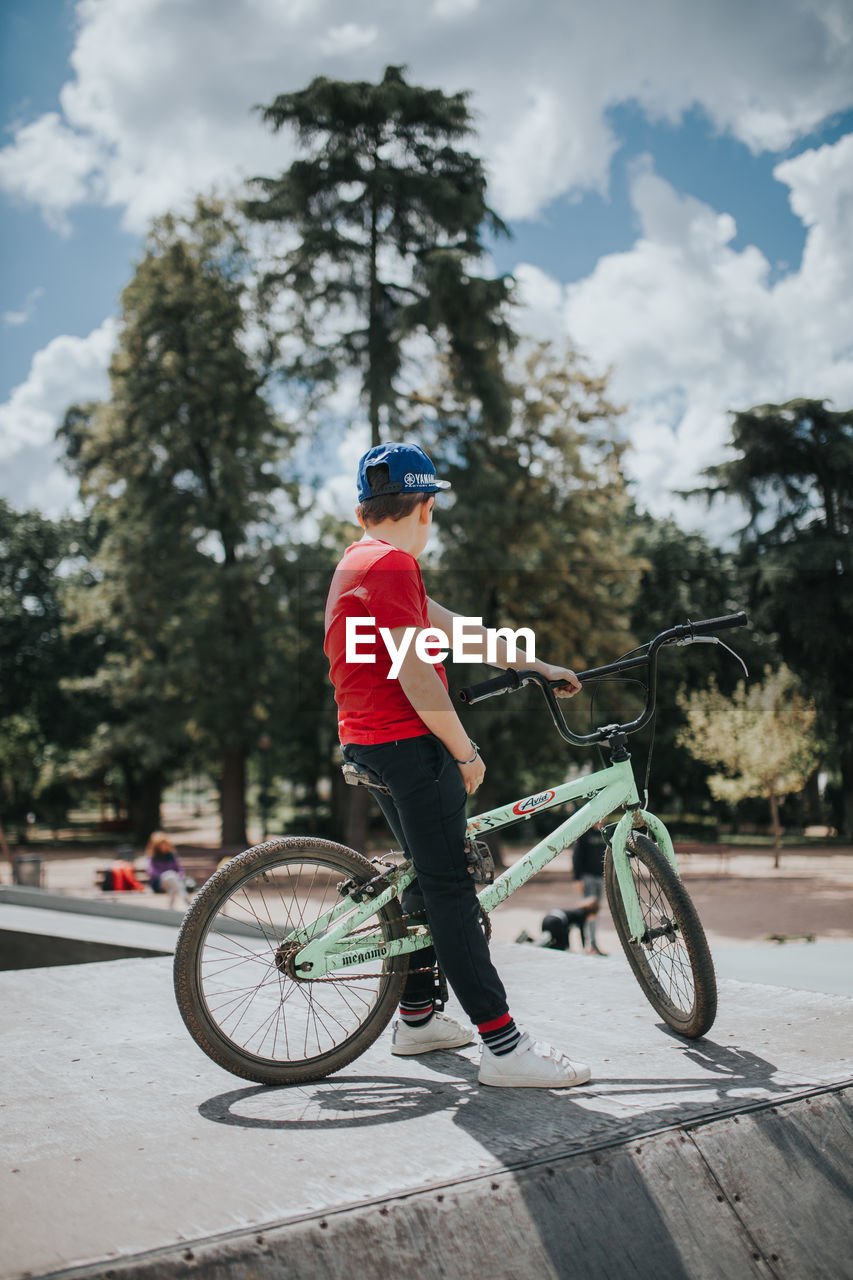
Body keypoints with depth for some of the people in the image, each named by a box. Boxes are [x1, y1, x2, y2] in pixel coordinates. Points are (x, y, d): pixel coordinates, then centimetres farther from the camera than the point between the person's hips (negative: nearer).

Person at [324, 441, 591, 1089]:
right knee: (451, 890, -10)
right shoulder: (393, 563, -14)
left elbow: (460, 629, 20)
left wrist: (541, 666, 22)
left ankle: (417, 1018, 30)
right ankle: (504, 1048, -7)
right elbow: (415, 675, -21)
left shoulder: (360, 561, 18)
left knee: (431, 877, 20)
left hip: (369, 744, 10)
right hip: (408, 743, -10)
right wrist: (467, 752, -12)